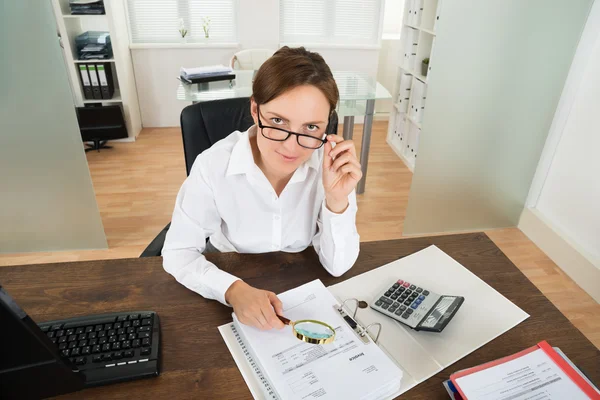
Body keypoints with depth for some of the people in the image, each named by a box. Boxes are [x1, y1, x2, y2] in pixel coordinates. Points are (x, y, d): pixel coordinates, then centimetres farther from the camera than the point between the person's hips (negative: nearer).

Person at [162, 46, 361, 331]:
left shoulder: (332, 162, -17)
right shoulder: (214, 166, -21)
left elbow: (337, 266, -13)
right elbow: (177, 253, -13)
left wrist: (337, 200, -29)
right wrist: (233, 290, -29)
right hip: (232, 290, 0)